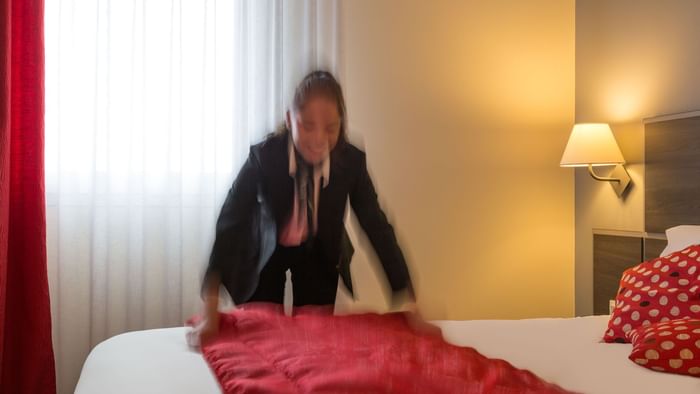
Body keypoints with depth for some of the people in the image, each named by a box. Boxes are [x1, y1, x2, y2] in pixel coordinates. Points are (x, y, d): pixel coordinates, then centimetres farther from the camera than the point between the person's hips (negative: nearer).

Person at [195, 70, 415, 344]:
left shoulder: (351, 161, -25)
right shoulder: (263, 156, -32)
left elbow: (377, 227, -19)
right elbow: (229, 225, -34)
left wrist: (409, 305, -23)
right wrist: (210, 312, -42)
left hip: (319, 254, 2)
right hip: (266, 253, -1)